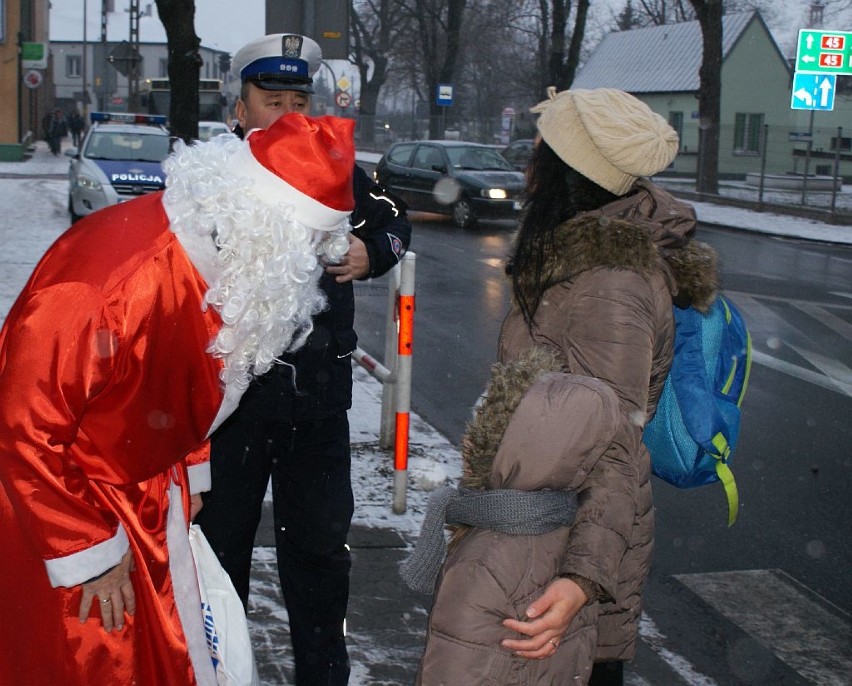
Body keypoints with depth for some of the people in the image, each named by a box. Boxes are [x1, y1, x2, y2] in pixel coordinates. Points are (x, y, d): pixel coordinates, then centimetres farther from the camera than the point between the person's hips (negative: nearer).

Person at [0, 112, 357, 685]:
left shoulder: (239, 268, -8)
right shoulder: (105, 281, -34)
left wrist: (191, 475, 15)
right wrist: (89, 550, -19)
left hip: (152, 500, 7)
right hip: (55, 499, -7)